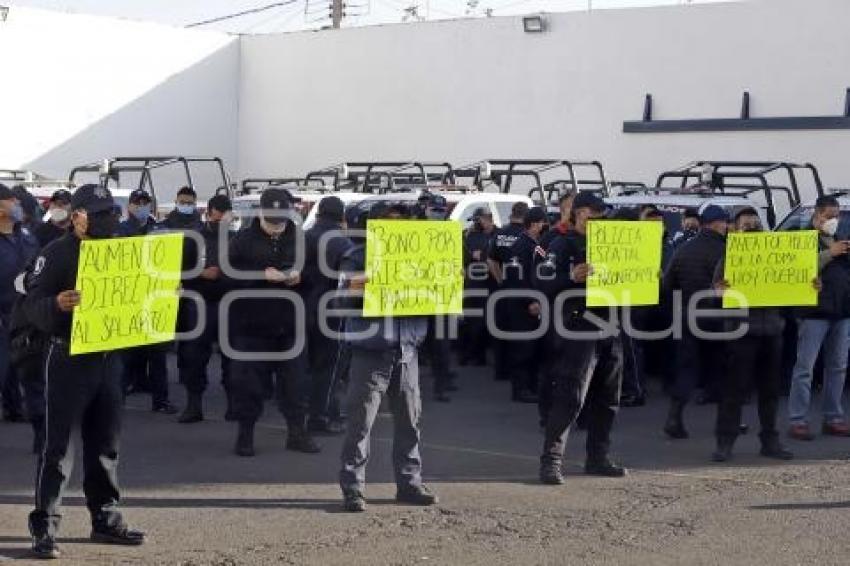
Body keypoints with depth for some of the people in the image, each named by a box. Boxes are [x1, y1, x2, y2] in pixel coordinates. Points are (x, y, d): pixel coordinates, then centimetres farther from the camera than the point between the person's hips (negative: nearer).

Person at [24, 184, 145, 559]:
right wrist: (57, 305, -33)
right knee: (59, 446, -6)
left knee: (106, 444, 12)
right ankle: (44, 527, -2)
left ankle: (105, 519, 22)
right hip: (69, 359, -6)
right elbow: (32, 303, -13)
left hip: (108, 357, 6)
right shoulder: (57, 253, -6)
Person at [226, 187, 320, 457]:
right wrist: (263, 276, -21)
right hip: (251, 323, -2)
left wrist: (299, 277, -10)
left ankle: (297, 432, 16)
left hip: (289, 323, 3)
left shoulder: (299, 239, 5)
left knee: (295, 379, 6)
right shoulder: (243, 240, -3)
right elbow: (231, 274, -9)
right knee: (249, 380, 2)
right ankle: (245, 433, 13)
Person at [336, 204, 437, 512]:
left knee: (409, 419, 9)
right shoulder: (357, 258, -2)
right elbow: (341, 302, -8)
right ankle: (352, 488, -1)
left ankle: (409, 483, 19)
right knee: (360, 421, -5)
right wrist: (354, 290, -29)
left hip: (407, 350, 5)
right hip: (370, 351, -5)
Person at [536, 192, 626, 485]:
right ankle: (551, 460, -9)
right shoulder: (563, 246, -4)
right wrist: (572, 278, -28)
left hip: (609, 332, 7)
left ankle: (597, 458, 21)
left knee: (606, 400, 11)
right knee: (569, 398, -12)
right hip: (578, 332, -7)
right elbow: (545, 287, -12)